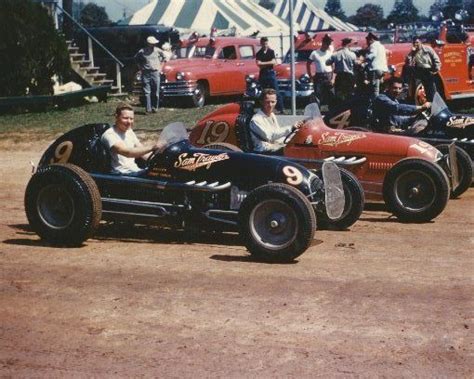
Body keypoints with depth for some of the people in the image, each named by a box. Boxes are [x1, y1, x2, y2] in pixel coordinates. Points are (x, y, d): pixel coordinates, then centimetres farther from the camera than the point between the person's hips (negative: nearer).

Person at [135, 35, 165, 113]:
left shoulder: (157, 50, 2)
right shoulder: (141, 52, -3)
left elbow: (163, 57, 21)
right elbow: (136, 58, 17)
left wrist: (160, 66, 14)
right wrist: (140, 67, 9)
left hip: (155, 73, 1)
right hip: (146, 73, -1)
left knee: (156, 92, 2)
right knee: (147, 92, -5)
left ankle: (154, 107, 13)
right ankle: (148, 109, -4)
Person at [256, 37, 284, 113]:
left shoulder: (271, 52, 6)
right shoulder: (259, 53, 6)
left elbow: (274, 62, -6)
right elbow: (258, 64, -6)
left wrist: (263, 63, -8)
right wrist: (269, 63, -11)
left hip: (271, 73, -2)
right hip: (262, 74, 2)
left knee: (276, 92, -6)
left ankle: (281, 109, -7)